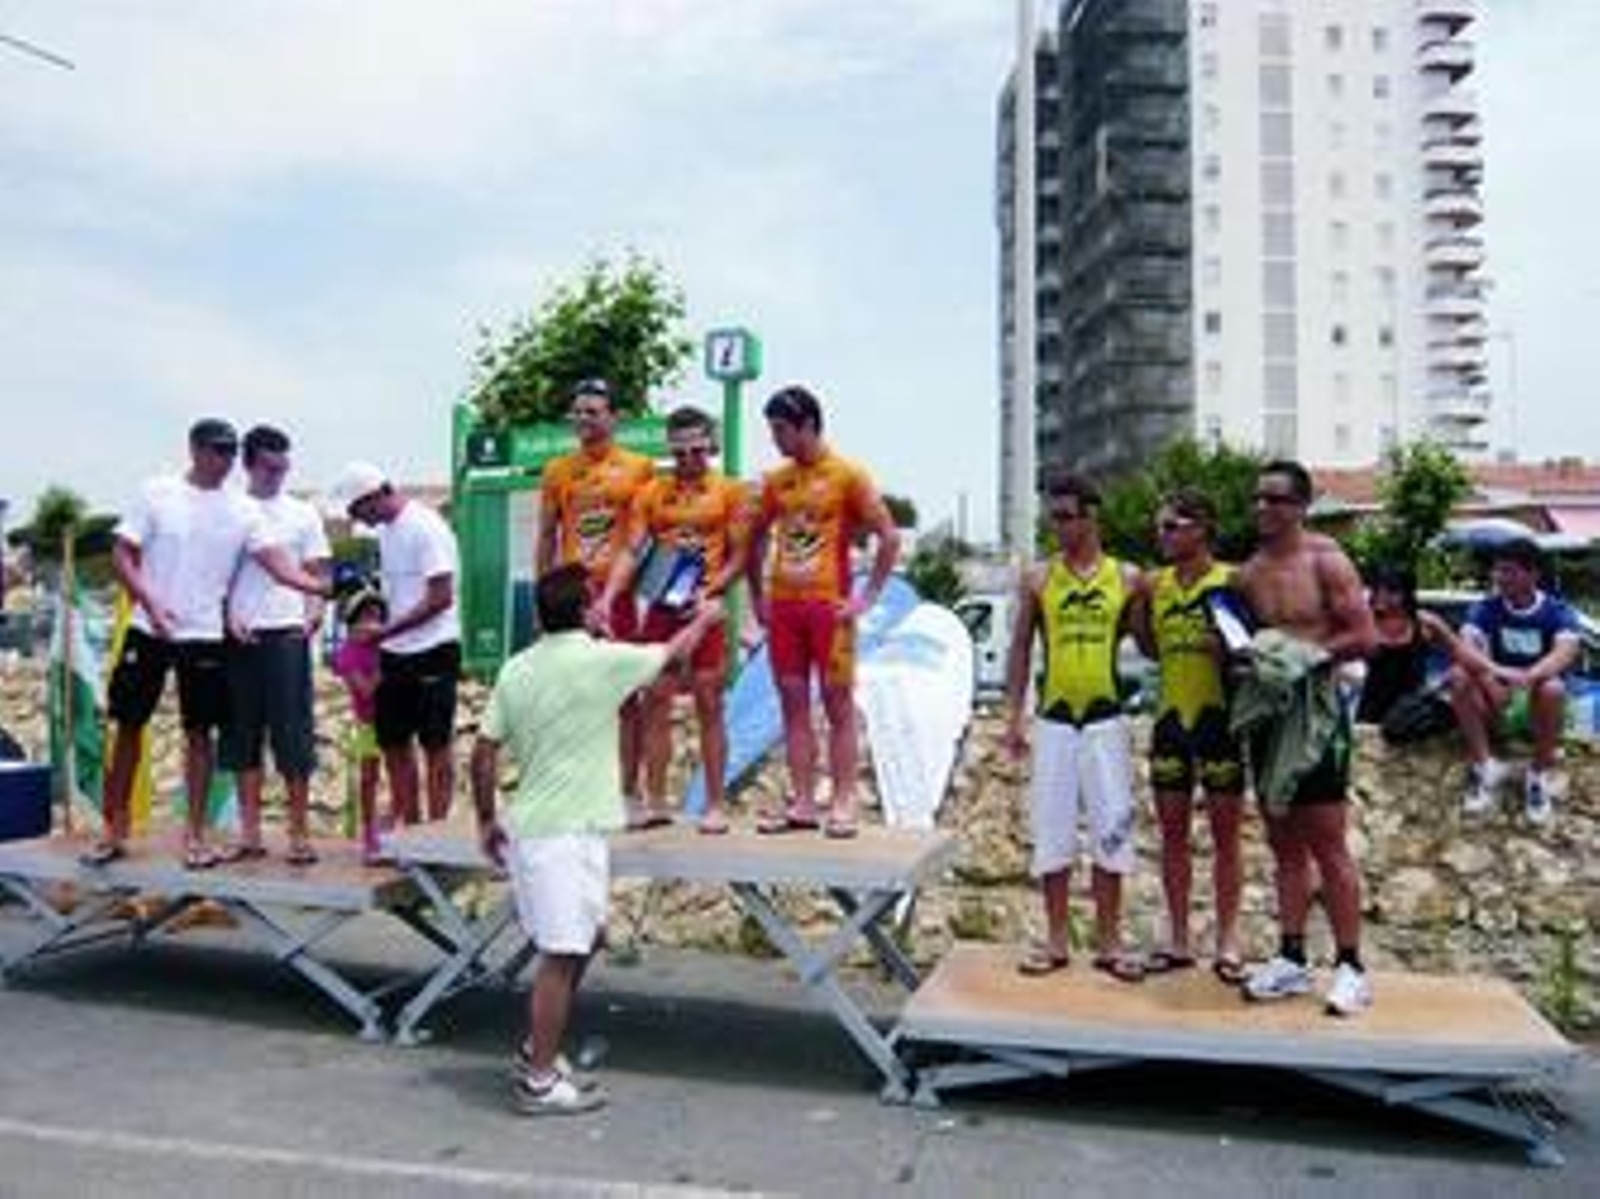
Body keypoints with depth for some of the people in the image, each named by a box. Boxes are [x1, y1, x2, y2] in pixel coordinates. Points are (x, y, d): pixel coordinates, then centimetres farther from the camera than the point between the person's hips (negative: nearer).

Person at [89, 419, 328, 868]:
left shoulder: (243, 510, 0)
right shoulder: (156, 493, -3)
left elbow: (275, 560, -9)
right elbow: (122, 553, -3)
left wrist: (320, 587, -25)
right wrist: (149, 602, -17)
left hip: (205, 636, 1)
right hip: (148, 631, 0)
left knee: (199, 732, 3)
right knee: (128, 726, 8)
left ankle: (195, 834, 12)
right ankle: (114, 830, 21)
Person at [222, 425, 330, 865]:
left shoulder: (302, 513, 8)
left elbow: (316, 573, 7)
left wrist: (314, 609, -12)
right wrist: (228, 616, -7)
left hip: (287, 632, -1)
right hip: (241, 633, 1)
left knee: (293, 734, -2)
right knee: (243, 734, 6)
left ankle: (299, 832, 6)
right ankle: (250, 833, 14)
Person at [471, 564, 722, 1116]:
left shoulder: (516, 670, 6)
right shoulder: (602, 660, -11)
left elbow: (483, 753, 7)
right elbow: (674, 652, 6)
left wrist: (486, 821, 19)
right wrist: (705, 618, 25)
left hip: (528, 825, 8)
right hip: (568, 829, -8)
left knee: (584, 937, 20)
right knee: (562, 954, -1)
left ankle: (537, 1047, 29)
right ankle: (540, 1080, 7)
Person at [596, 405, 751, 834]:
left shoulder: (729, 490, 4)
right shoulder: (651, 492, 10)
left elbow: (739, 555, 1)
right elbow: (631, 552, 4)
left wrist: (708, 592, -14)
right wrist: (608, 597, -10)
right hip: (660, 607, 3)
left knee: (709, 706, 1)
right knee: (655, 703, 4)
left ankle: (715, 804, 9)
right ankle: (655, 802, 13)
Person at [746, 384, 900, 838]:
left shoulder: (847, 475, -4)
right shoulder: (776, 480, 11)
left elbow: (889, 537, -5)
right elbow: (757, 538, 21)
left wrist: (867, 597, -8)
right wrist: (758, 596, 13)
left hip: (829, 606, -5)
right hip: (783, 606, 5)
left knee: (838, 705, 0)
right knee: (793, 704, 6)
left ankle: (843, 805, 5)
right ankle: (802, 804, 13)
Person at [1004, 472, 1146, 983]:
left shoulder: (1128, 579, 2)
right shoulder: (1037, 578, 3)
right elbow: (1020, 649, 6)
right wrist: (1015, 716, 2)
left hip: (1107, 719, 0)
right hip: (1054, 720, 1)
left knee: (1111, 829, 3)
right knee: (1052, 829, 5)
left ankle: (1108, 941, 16)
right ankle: (1057, 939, 18)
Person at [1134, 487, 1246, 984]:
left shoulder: (1231, 581, -6)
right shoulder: (1157, 583, 7)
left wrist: (1230, 648, -22)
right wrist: (1137, 606, -2)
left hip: (1218, 717, -4)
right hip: (1171, 718, 5)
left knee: (1225, 834, 5)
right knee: (1172, 832, 10)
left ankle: (1227, 942, 15)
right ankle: (1178, 939, 20)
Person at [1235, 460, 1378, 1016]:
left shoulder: (1326, 560, -6)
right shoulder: (1248, 572, 11)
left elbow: (1365, 637, -10)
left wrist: (1309, 653, -18)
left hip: (1316, 710, -6)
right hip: (1267, 711, 6)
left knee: (1327, 846, -4)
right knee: (1285, 845, 11)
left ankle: (1350, 967, 6)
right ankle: (1292, 960, 18)